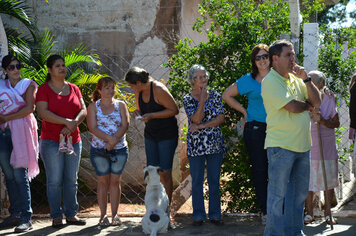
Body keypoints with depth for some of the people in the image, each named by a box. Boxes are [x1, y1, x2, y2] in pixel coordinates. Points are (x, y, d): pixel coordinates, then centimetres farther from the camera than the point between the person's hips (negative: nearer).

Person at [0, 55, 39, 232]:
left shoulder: (28, 84, 5)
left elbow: (29, 108, -8)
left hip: (20, 131, -4)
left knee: (20, 174, -11)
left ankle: (26, 218, -10)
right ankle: (15, 214, 13)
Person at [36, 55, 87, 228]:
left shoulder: (74, 89, 13)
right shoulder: (44, 89, -1)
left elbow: (83, 110, 7)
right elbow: (43, 113, -13)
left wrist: (74, 124, -12)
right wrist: (67, 121, -19)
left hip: (73, 140, 4)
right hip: (51, 141, -4)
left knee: (71, 180, 8)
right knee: (54, 181, -3)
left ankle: (71, 214, 17)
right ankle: (56, 216, 6)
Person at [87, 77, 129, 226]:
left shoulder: (120, 105, 6)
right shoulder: (93, 106, 2)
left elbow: (125, 125, -4)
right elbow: (93, 128, -8)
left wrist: (114, 141, -18)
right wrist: (109, 138, -21)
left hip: (120, 149, 1)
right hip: (99, 150, -1)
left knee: (115, 181, 5)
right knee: (103, 181, 4)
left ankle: (114, 214, 12)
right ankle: (103, 215, 11)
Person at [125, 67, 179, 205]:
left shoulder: (158, 89, -20)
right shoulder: (138, 91, 2)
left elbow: (174, 110, -17)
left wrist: (151, 115, -24)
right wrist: (137, 113, -7)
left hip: (167, 134, -7)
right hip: (150, 134, 7)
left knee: (165, 172, -7)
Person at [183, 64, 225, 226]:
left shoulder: (215, 96, 5)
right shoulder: (188, 99, -1)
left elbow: (221, 118, -4)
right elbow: (196, 118, -15)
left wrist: (201, 126, -12)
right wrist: (202, 96, -12)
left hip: (215, 144, 2)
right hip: (196, 145, -2)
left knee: (214, 181, 6)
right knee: (197, 182, 3)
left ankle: (215, 214, 15)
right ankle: (198, 215, 13)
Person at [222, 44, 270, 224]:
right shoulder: (248, 80, 3)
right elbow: (227, 95, 11)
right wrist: (244, 111, 6)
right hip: (255, 129, -1)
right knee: (260, 170, 2)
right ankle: (265, 211, 10)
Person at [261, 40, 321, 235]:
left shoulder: (296, 79, 14)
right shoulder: (270, 81, -10)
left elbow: (317, 102, 9)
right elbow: (292, 106, -18)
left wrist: (305, 79, -2)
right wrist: (307, 105, 2)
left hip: (302, 145, 8)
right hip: (281, 146, -7)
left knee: (299, 192, 14)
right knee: (278, 193, -1)